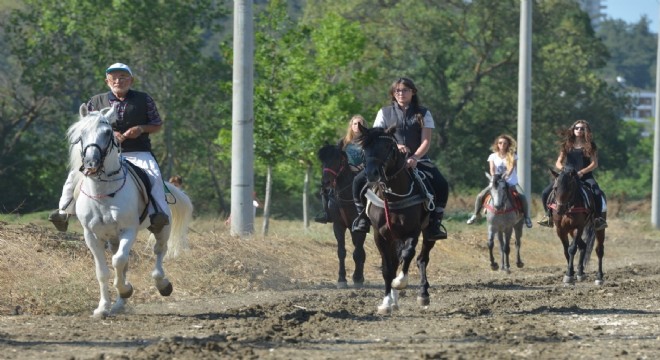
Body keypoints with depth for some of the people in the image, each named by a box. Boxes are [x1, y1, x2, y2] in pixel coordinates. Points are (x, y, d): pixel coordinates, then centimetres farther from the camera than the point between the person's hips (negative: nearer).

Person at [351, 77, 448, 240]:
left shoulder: (423, 114, 6)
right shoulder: (385, 113, 8)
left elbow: (426, 141, -4)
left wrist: (415, 158, -23)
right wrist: (394, 146, -19)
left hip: (417, 159, 0)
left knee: (441, 184, -25)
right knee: (359, 181, -21)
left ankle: (435, 221, -11)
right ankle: (363, 215, 0)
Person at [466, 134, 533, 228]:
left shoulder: (512, 156, 2)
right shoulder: (493, 156, 5)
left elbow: (512, 167, -13)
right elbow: (492, 169, -4)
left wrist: (507, 174, -34)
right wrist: (494, 177, -26)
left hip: (512, 182, -1)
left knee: (522, 196, -28)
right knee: (480, 196, -15)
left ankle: (526, 217, -12)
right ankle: (475, 215, 6)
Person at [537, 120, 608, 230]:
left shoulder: (590, 146, 4)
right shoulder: (567, 145, 12)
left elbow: (594, 164, -4)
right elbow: (558, 162, 12)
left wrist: (581, 172, -18)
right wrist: (562, 168, -13)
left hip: (585, 176, -3)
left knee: (597, 194, -33)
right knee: (546, 193, -12)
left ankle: (598, 218, -20)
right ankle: (548, 216, 6)